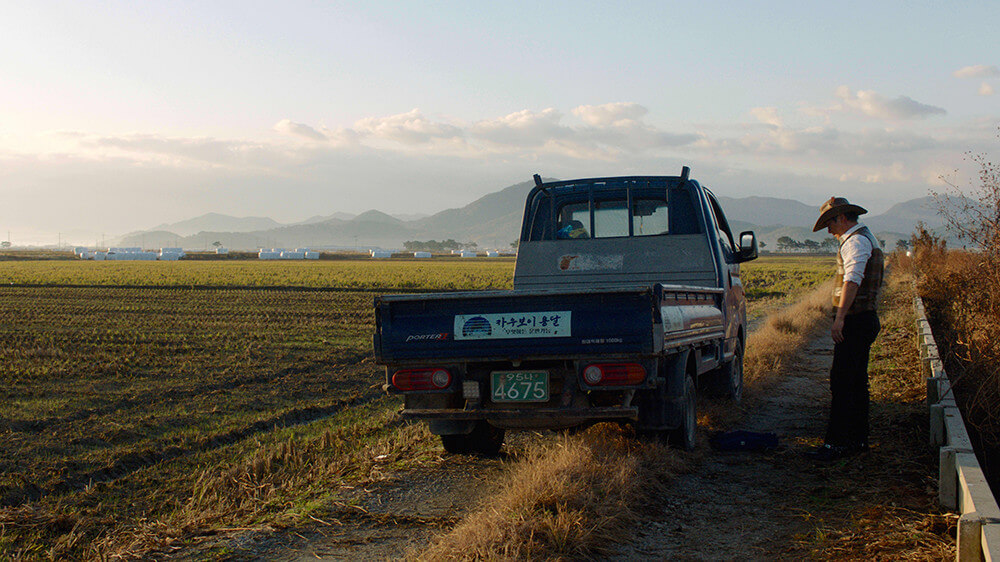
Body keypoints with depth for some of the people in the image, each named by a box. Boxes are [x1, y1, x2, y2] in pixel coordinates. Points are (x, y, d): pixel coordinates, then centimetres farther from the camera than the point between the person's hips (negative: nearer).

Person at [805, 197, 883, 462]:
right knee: (857, 382, 14)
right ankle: (858, 439, 20)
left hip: (855, 321, -11)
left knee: (842, 383, -11)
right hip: (865, 320, 11)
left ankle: (835, 443, -12)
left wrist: (840, 317, -35)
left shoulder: (856, 241, -13)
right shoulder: (867, 239, 21)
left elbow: (852, 280, -28)